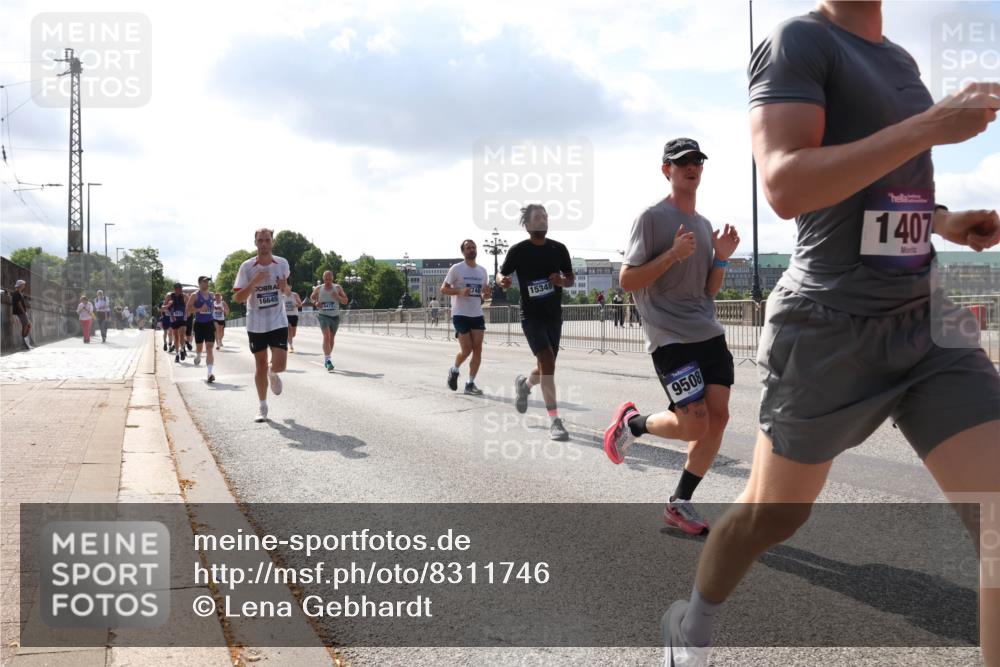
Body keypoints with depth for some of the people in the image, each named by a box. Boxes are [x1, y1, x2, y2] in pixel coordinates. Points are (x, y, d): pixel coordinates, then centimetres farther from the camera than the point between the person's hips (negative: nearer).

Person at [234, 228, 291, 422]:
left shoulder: (282, 264, 0)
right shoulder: (247, 267, -7)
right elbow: (238, 298, -10)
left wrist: (285, 288, -8)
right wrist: (255, 282, -24)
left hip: (278, 322, 1)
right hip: (256, 324, 0)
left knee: (279, 365, -10)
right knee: (260, 365, 7)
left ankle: (272, 374, 30)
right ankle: (262, 407, 21)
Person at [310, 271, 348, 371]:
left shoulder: (338, 288, 3)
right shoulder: (318, 288, 1)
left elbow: (345, 301, 2)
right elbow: (312, 297, 16)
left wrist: (338, 297, -18)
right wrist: (315, 303, -6)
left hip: (335, 316, 3)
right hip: (323, 315, -3)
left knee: (331, 338, 12)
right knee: (326, 336, -19)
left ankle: (326, 359, 29)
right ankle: (327, 360, -24)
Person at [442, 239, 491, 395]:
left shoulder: (483, 271, 11)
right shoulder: (456, 269, -4)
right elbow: (443, 289, -5)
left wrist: (486, 294, -5)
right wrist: (459, 291, -22)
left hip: (477, 315, 5)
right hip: (460, 315, -5)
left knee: (478, 349, -4)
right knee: (467, 349, -7)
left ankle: (470, 384, 4)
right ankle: (454, 371, 23)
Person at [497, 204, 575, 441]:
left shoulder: (559, 249, 3)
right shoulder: (518, 250, -7)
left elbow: (571, 278, 11)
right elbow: (501, 274, 2)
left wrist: (562, 281, -13)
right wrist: (502, 281, -22)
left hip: (554, 315, 5)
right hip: (531, 315, -5)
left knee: (545, 366, 14)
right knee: (547, 362, -19)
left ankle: (524, 384, 50)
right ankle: (555, 421, -17)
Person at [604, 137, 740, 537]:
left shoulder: (704, 224, 17)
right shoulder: (652, 217, -5)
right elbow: (627, 281, -9)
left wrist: (721, 259, 1)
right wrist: (673, 255, -19)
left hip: (709, 334, 7)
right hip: (670, 337, -7)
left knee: (718, 417, -1)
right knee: (695, 425, -13)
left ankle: (679, 503, 12)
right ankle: (632, 422, 17)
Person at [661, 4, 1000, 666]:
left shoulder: (900, 61, 17)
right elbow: (787, 187, -23)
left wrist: (942, 222, 10)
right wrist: (931, 125, -22)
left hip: (926, 321, 7)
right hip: (831, 329, -7)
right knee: (773, 513, 11)